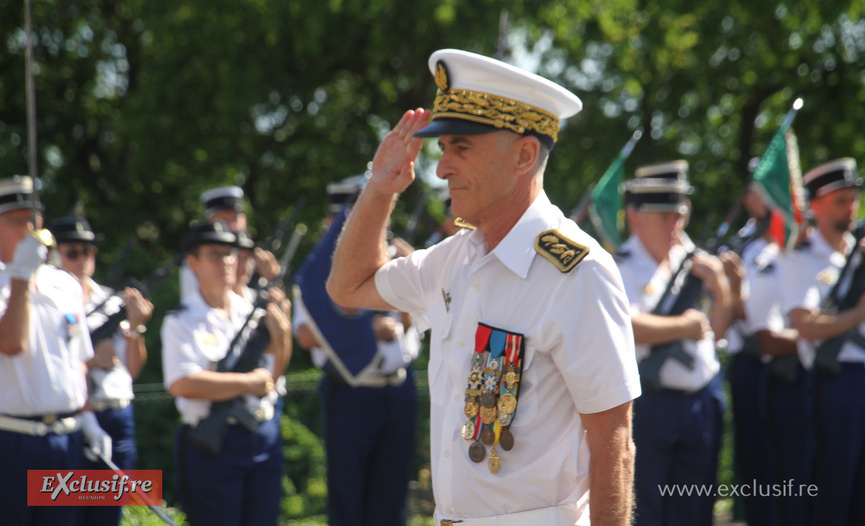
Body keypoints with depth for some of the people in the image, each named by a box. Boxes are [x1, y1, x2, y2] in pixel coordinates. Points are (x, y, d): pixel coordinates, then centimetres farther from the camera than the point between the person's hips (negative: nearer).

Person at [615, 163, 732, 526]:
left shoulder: (692, 262, 10)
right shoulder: (622, 268, -8)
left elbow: (718, 330, 15)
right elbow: (623, 326, -25)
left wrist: (719, 288, -2)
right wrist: (683, 326, -14)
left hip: (702, 399, 6)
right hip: (647, 403, -6)